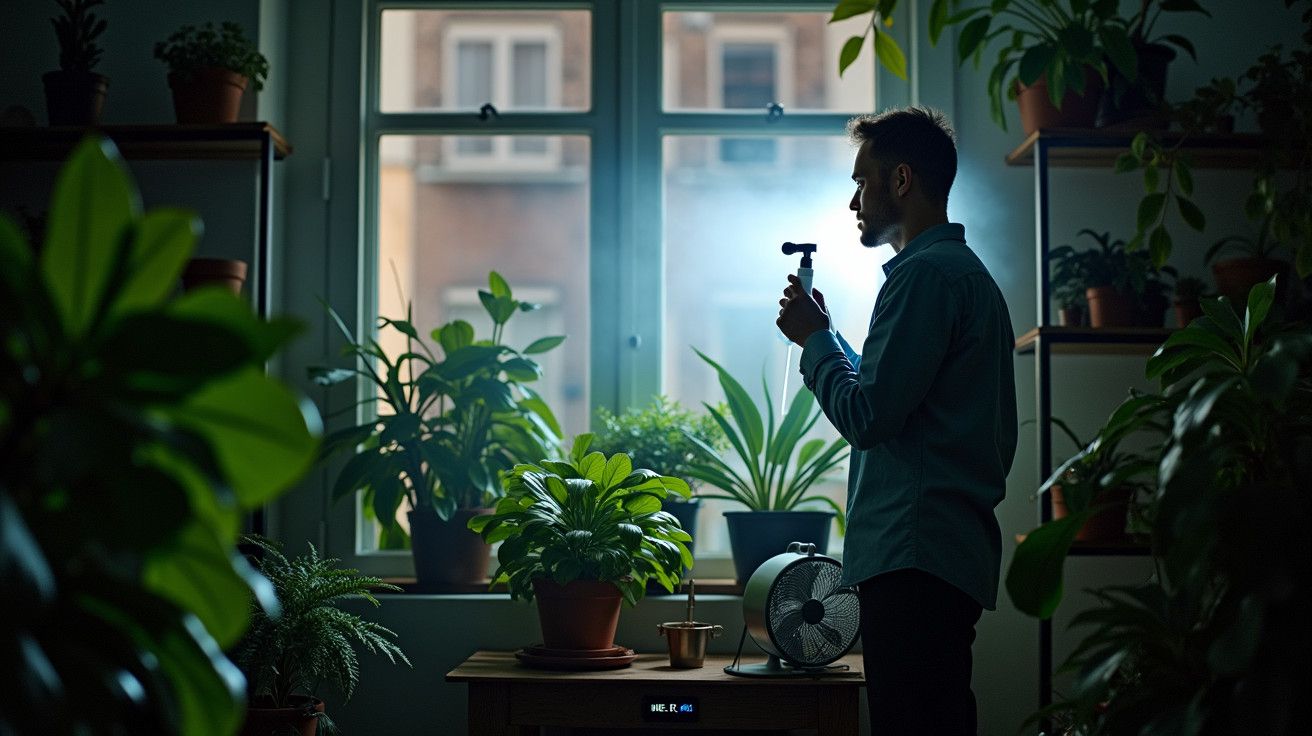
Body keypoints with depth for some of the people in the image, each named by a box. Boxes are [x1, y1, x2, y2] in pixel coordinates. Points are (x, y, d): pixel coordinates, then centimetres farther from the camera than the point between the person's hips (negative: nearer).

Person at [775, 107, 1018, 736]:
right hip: (958, 550, 11)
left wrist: (813, 337, -1)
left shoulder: (925, 273, -11)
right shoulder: (970, 272, 22)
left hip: (915, 557, -11)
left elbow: (867, 416, -16)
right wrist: (826, 336, 23)